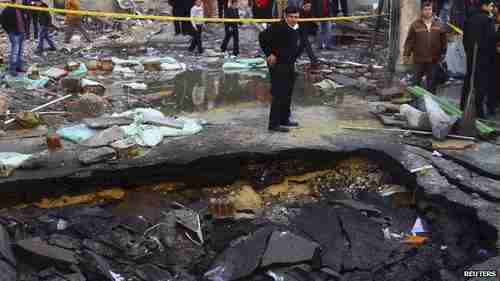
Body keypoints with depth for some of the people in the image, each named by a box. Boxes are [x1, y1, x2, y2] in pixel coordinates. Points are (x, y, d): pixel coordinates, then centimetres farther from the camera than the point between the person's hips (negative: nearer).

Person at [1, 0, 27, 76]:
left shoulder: (20, 10, 10)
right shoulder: (8, 10, -12)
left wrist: (24, 29, 13)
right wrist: (9, 30, -10)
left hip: (21, 33, 7)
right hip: (14, 34, -7)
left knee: (20, 51, 12)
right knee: (15, 52, -9)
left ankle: (18, 67, 21)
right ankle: (12, 69, -3)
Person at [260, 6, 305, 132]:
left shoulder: (297, 29, 9)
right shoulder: (279, 27, -19)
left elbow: (300, 45, 24)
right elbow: (263, 37, -26)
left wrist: (293, 58, 14)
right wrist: (270, 54, -21)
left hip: (290, 65, 9)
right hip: (278, 65, -9)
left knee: (288, 94, 17)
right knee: (279, 95, -8)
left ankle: (284, 119, 31)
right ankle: (274, 124, -2)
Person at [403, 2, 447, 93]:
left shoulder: (438, 25, 5)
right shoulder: (415, 25, -4)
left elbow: (444, 41, 13)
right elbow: (409, 41, -5)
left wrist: (443, 53, 12)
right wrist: (406, 55, -7)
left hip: (433, 59, 2)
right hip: (419, 59, -2)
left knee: (431, 81, 11)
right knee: (416, 80, 7)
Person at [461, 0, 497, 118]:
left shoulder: (470, 19, 9)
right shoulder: (487, 19, -14)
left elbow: (465, 38, 12)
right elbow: (491, 39, -17)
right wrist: (492, 54, -4)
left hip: (471, 55, 7)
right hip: (484, 56, -7)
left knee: (468, 81, 13)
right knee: (482, 82, -2)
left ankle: (463, 107, 18)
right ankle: (479, 110, 0)